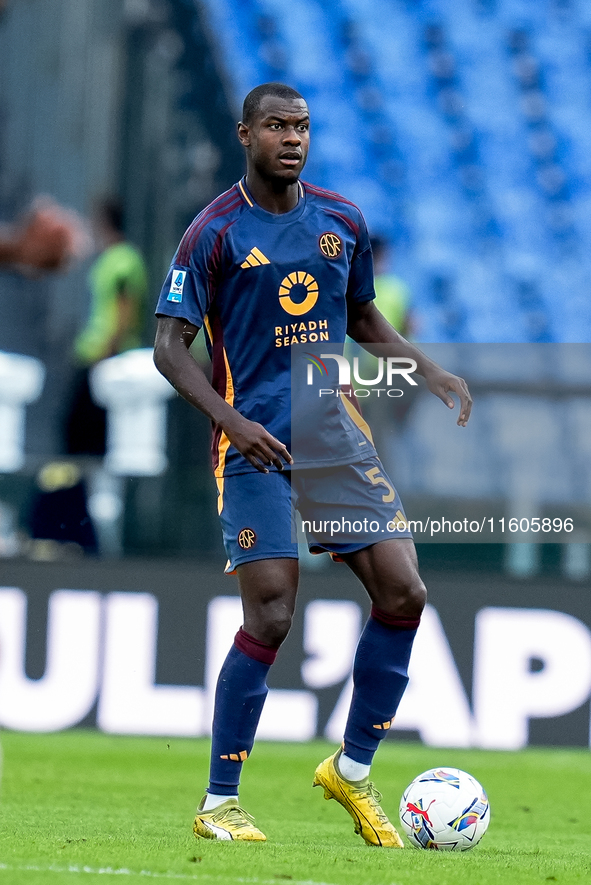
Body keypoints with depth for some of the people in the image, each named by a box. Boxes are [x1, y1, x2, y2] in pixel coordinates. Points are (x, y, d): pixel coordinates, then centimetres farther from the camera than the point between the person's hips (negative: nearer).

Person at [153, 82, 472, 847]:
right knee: (270, 617, -13)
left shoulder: (342, 222, 9)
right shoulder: (215, 232, -7)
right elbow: (169, 345, -9)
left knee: (402, 590, -5)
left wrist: (429, 371, 9)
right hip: (255, 443, -5)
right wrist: (231, 420, -23)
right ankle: (218, 805, -1)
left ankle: (352, 770, 12)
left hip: (335, 432, 5)